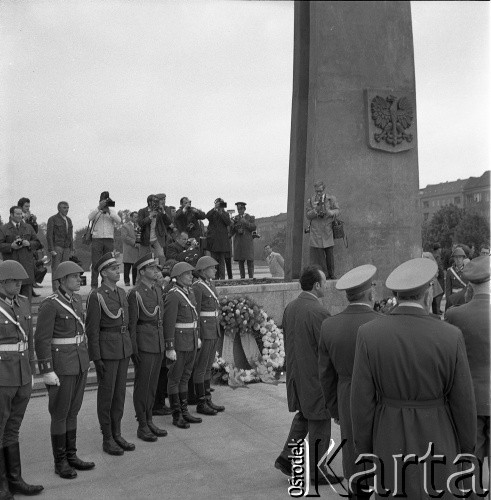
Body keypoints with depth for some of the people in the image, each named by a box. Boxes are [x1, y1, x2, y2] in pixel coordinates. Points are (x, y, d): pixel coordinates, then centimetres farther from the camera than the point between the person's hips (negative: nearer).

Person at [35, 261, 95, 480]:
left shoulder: (76, 300, 8)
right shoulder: (49, 305, -16)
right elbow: (41, 340, -16)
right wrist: (47, 371, -18)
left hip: (79, 362, 8)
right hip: (60, 364, -8)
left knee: (72, 411, 14)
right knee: (60, 414, 2)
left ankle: (71, 456, 24)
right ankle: (60, 462, 15)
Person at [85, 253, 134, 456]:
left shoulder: (121, 292, 10)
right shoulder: (95, 296, -13)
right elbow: (92, 329, -13)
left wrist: (129, 348, 16)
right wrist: (97, 358, -15)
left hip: (123, 348, 7)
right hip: (105, 349, -7)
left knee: (119, 391, 12)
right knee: (106, 393, 2)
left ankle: (117, 434, 22)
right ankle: (107, 439, 13)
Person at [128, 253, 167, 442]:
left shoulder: (157, 290, 11)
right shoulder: (135, 294, -13)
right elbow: (131, 324, -13)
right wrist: (133, 350, -14)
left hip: (159, 344, 7)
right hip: (144, 345, -7)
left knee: (152, 384, 14)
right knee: (142, 385, 2)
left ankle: (149, 421, 24)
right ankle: (142, 427, 11)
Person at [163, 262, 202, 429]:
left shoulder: (189, 293, 10)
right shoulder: (173, 296, -17)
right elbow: (168, 323, -19)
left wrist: (197, 337, 21)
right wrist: (170, 348, -21)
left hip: (191, 343, 8)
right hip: (178, 343, -8)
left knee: (185, 377, 14)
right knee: (175, 379, 2)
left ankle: (184, 412, 23)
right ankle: (176, 416, 10)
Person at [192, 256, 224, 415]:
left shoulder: (211, 285, 14)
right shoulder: (197, 287, -13)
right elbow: (195, 313, -16)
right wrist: (197, 336, -18)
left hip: (214, 331, 9)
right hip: (203, 331, -9)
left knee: (208, 367, 14)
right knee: (200, 368, -1)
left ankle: (208, 400, 21)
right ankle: (201, 404, 6)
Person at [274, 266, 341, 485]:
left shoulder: (289, 308, 2)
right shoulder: (318, 312, -23)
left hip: (296, 374, 8)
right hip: (315, 377, -8)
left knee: (303, 415, 25)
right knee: (319, 423, 7)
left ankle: (286, 457, 24)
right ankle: (316, 472, 20)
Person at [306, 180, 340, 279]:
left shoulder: (331, 199, 8)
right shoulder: (310, 201, 7)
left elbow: (337, 211, 2)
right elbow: (308, 215, 4)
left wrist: (329, 212, -20)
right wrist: (315, 210, -17)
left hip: (328, 230, 0)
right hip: (316, 231, 0)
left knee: (330, 253, 3)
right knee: (319, 254, -2)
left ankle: (331, 274, 15)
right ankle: (324, 275, 5)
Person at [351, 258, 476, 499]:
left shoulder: (369, 333, -14)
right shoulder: (450, 337, -16)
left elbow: (362, 400, -10)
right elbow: (462, 402, -8)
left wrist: (363, 449, 3)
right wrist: (467, 447, 9)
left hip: (390, 439, 1)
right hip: (435, 439, -1)